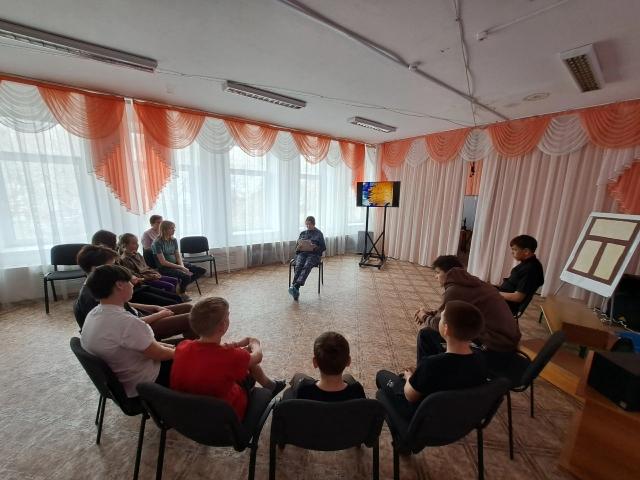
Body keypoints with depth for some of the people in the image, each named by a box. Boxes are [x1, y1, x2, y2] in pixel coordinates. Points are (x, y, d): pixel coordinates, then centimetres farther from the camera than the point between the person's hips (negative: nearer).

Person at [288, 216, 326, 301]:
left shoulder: (319, 234, 12)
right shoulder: (302, 233, 23)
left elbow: (323, 247, 6)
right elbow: (297, 246, 23)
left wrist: (315, 247, -13)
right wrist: (299, 247, -2)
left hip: (314, 254, -3)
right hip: (302, 253, 3)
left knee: (307, 266, -35)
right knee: (298, 266, -30)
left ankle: (296, 286, -51)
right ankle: (295, 290, -43)